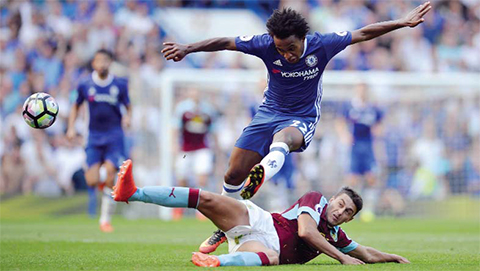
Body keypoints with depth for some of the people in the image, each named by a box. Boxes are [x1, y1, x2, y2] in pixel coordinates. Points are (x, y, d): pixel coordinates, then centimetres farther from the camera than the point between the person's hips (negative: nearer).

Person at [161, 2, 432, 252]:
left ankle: (260, 174, -67)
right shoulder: (265, 45, -17)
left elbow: (363, 33, -10)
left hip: (303, 118, -2)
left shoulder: (322, 45, -18)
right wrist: (188, 48, -15)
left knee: (282, 138, -40)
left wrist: (404, 22, -11)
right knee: (234, 173, -1)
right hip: (269, 113, 3)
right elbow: (225, 42, -9)